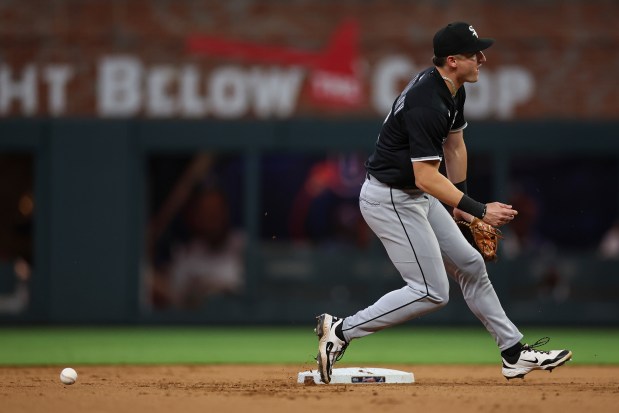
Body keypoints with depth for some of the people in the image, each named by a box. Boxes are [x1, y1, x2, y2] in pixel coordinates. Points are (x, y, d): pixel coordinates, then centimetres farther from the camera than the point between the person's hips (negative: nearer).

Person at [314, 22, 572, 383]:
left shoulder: (453, 91, 4)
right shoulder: (427, 105, -28)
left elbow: (455, 145, 18)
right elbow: (426, 177, -30)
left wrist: (462, 203, 23)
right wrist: (478, 210, -29)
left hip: (414, 196, 10)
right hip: (390, 199, -10)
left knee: (470, 265, 13)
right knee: (431, 292, -8)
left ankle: (515, 353, 21)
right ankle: (341, 330, -2)